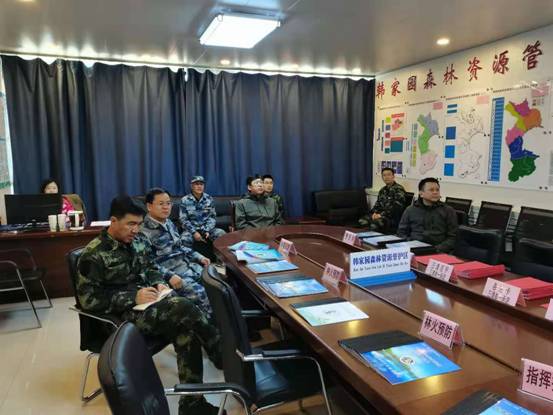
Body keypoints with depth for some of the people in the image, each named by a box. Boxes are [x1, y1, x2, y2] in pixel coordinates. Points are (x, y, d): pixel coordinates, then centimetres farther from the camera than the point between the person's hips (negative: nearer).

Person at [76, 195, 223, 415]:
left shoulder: (135, 242, 9)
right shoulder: (94, 255, -11)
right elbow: (88, 299, -13)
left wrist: (159, 283, 1)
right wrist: (133, 297, -19)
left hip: (149, 302, 7)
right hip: (123, 315, -6)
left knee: (186, 334, -24)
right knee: (184, 307, -30)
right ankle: (225, 358, -16)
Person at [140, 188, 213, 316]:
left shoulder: (169, 223, 13)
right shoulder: (144, 231, -13)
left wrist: (199, 257, 9)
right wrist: (169, 276, -26)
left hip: (188, 265, 8)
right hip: (171, 272, -8)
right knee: (200, 293, -25)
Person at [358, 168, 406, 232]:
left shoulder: (399, 189, -6)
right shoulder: (382, 190, 19)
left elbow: (396, 208, -15)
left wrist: (381, 215, -18)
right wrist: (375, 213, -2)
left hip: (393, 217, -7)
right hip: (380, 215, 7)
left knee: (374, 224, -35)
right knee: (362, 221, -19)